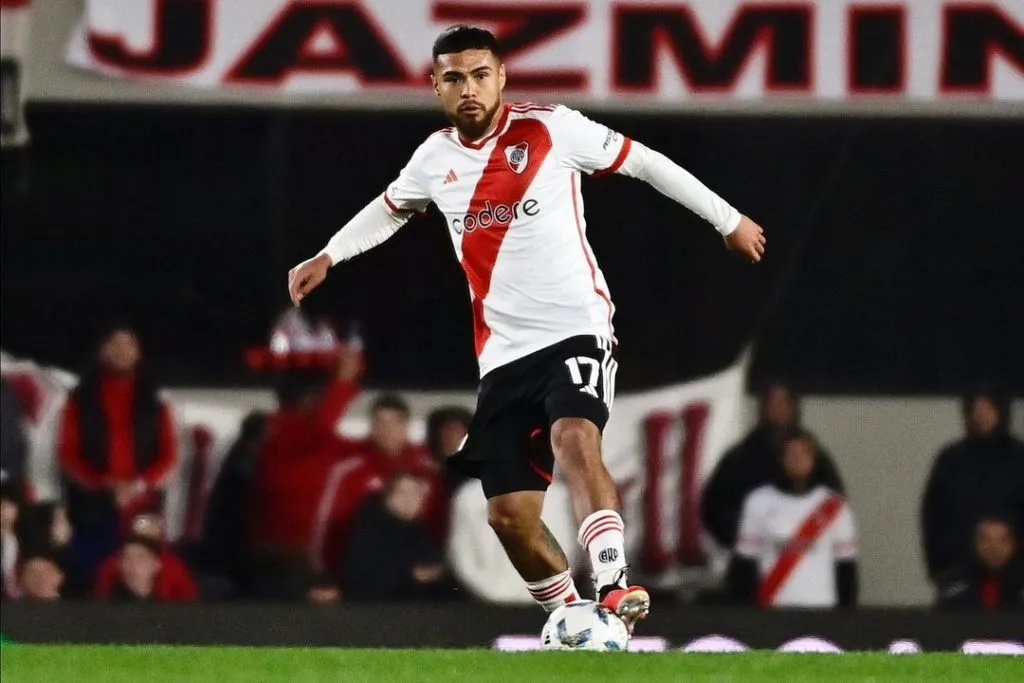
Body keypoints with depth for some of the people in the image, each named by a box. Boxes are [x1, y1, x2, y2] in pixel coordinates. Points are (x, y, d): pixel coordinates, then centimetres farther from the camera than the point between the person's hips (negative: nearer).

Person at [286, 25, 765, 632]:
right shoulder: (435, 159, 9)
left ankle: (615, 585, -44)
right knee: (510, 516, 1)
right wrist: (327, 257, 27)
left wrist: (728, 219, 8)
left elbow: (642, 162, 4)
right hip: (503, 352, 5)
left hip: (576, 329, -5)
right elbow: (391, 209, 32)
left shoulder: (551, 129, -5)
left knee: (575, 438, -34)